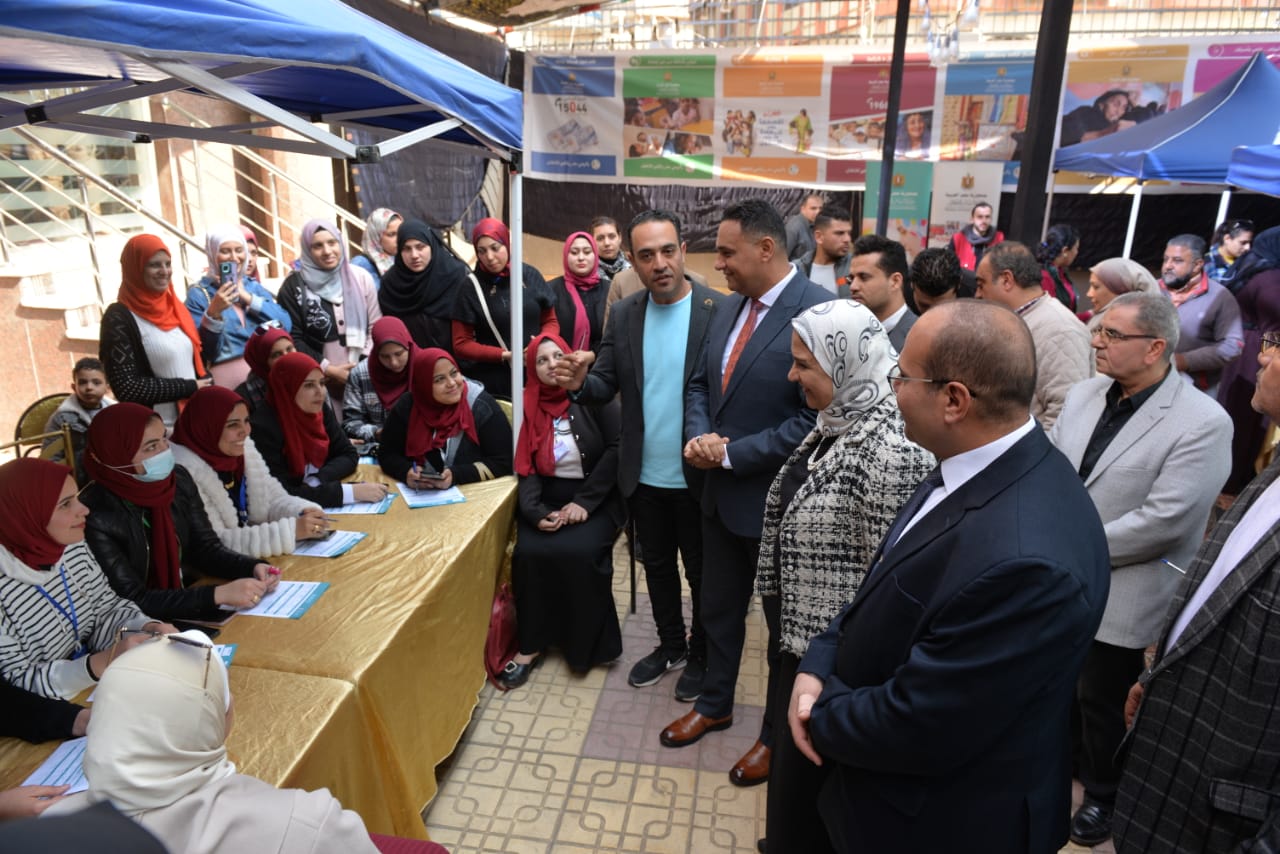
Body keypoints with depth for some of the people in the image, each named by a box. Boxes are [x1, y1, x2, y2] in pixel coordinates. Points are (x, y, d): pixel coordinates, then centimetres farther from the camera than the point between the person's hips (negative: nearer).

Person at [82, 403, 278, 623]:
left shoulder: (179, 480, -4)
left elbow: (206, 549, 3)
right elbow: (133, 600, -23)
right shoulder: (96, 518, -22)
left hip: (188, 610, 6)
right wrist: (219, 594, -30)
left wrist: (253, 567, -16)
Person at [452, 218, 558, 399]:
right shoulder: (471, 288, -3)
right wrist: (504, 355, -14)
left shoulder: (530, 276, 3)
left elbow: (551, 322, 11)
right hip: (493, 382, -2)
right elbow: (461, 344, -3)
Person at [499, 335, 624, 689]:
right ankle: (532, 644, -7)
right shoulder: (530, 405, 6)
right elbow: (526, 467, 2)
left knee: (579, 553, -28)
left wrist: (585, 502, -18)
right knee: (529, 552, -23)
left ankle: (586, 644, -7)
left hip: (596, 497, -3)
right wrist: (535, 510, -17)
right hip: (548, 498, 3)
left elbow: (617, 448, -12)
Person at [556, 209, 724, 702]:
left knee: (701, 572, 15)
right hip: (643, 477, 4)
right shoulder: (624, 316, 1)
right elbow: (605, 386, 2)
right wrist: (578, 383, -20)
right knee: (658, 566, 22)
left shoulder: (720, 311, -14)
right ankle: (671, 646, 44)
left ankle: (701, 656, 38)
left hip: (697, 477, -4)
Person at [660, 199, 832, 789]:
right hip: (721, 492, 7)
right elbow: (699, 383, 12)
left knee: (784, 622, 15)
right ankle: (715, 704, 46)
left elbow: (816, 417, -25)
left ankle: (779, 733, 38)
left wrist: (733, 453, -19)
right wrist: (698, 437, -7)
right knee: (718, 607, 22)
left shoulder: (820, 313, -21)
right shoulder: (730, 308, 4)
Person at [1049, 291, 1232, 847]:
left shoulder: (1202, 423, -19)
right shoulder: (1085, 394, 0)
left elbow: (1160, 521, -24)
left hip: (1120, 598, -5)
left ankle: (1104, 793, 42)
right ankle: (1068, 754, 52)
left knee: (1103, 702, 15)